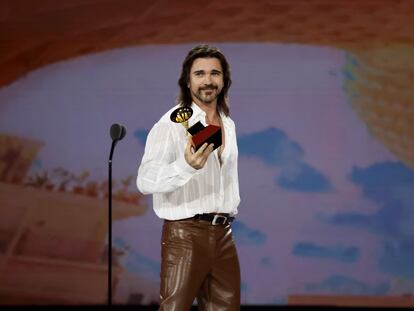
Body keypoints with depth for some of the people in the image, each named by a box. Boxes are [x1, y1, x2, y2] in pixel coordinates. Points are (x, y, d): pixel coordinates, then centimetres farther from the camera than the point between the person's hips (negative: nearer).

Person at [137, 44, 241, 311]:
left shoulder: (229, 125, 13)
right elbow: (146, 181, -23)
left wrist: (232, 209, 15)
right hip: (185, 234, -7)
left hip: (223, 235, 7)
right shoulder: (172, 123, -10)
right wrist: (186, 167, -40)